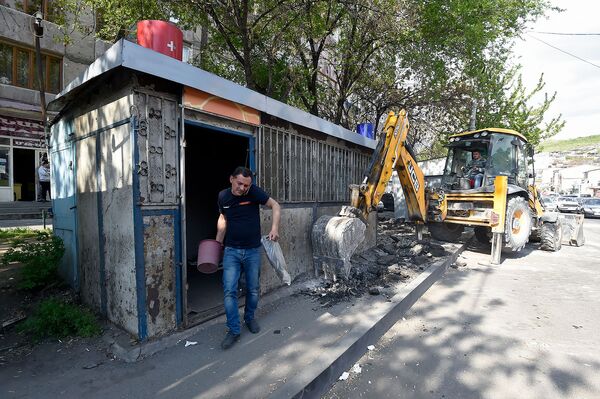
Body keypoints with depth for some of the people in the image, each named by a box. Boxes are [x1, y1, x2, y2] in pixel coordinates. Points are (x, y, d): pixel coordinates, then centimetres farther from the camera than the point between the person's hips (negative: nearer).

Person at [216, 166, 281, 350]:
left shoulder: (254, 192, -13)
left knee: (253, 289, 13)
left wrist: (274, 228, -21)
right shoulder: (223, 196, -3)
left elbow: (276, 206, -8)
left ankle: (250, 318, 39)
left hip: (253, 251, -1)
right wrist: (218, 241, 10)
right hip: (231, 251, 2)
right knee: (229, 290, -3)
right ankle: (233, 331, 13)